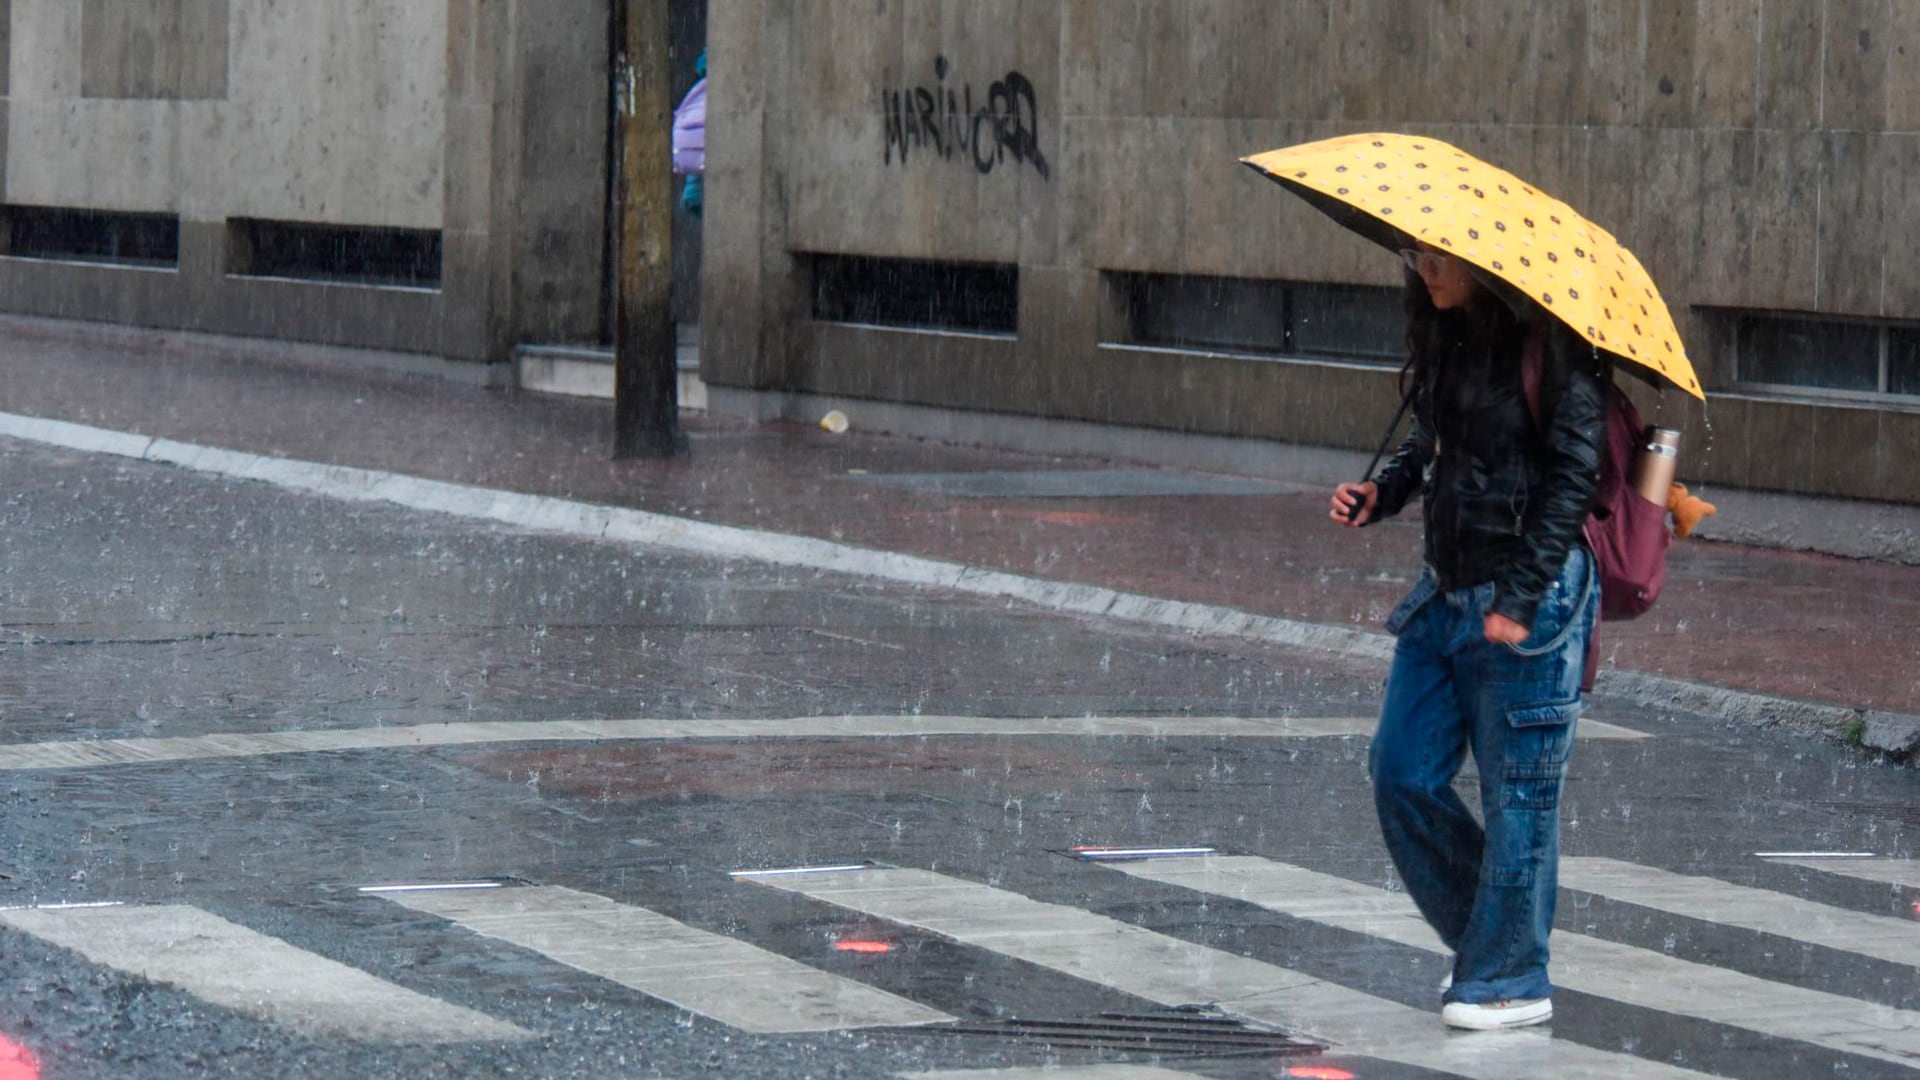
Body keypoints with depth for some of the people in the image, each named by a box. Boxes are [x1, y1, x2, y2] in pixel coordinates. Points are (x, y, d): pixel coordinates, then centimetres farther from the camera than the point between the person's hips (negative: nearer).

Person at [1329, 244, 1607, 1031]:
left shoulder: (1547, 345, -13)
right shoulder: (1443, 336, 10)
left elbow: (1574, 472, -15)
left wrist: (1521, 597, -19)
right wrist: (1381, 492, 2)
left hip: (1529, 600, -8)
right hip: (1445, 595, 8)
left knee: (1516, 792, 0)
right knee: (1403, 775, 8)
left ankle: (1511, 980, 11)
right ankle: (1485, 938, 24)